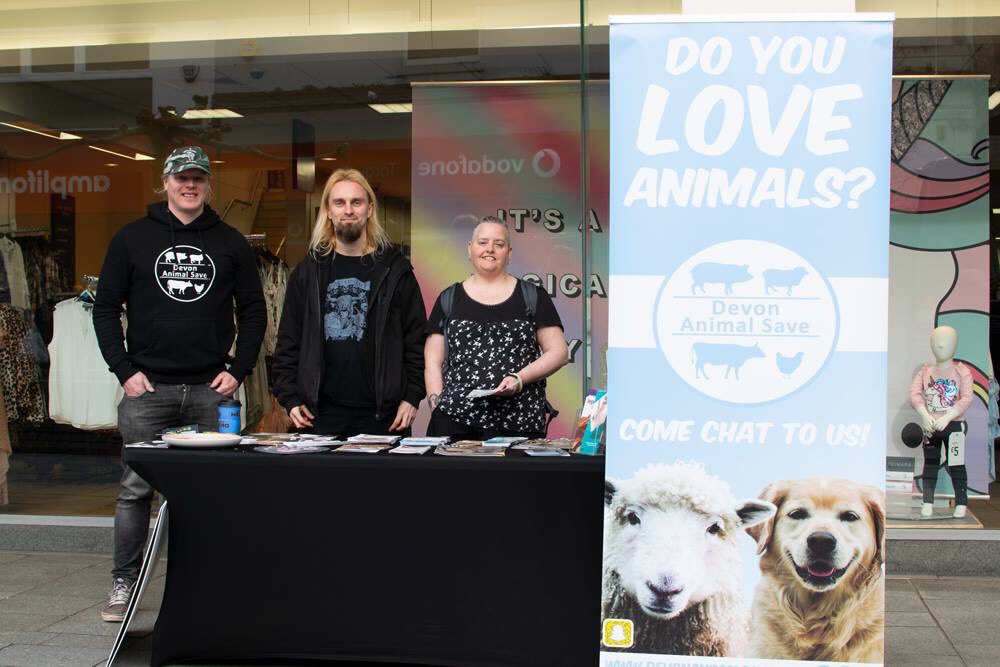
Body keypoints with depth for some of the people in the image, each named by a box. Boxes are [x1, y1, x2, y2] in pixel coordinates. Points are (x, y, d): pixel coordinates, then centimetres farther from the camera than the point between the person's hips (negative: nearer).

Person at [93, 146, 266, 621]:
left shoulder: (230, 243, 9)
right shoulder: (133, 238, 7)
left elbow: (254, 312, 12)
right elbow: (105, 309, 7)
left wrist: (238, 370, 1)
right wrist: (124, 370, -3)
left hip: (210, 388, 1)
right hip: (147, 387, -1)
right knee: (136, 488, 0)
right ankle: (123, 584, 10)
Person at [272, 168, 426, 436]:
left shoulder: (395, 270, 6)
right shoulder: (309, 271, 9)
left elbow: (416, 338, 4)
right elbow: (288, 341, 9)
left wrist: (412, 397, -3)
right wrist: (290, 398, 0)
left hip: (382, 414, -1)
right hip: (322, 414, 1)